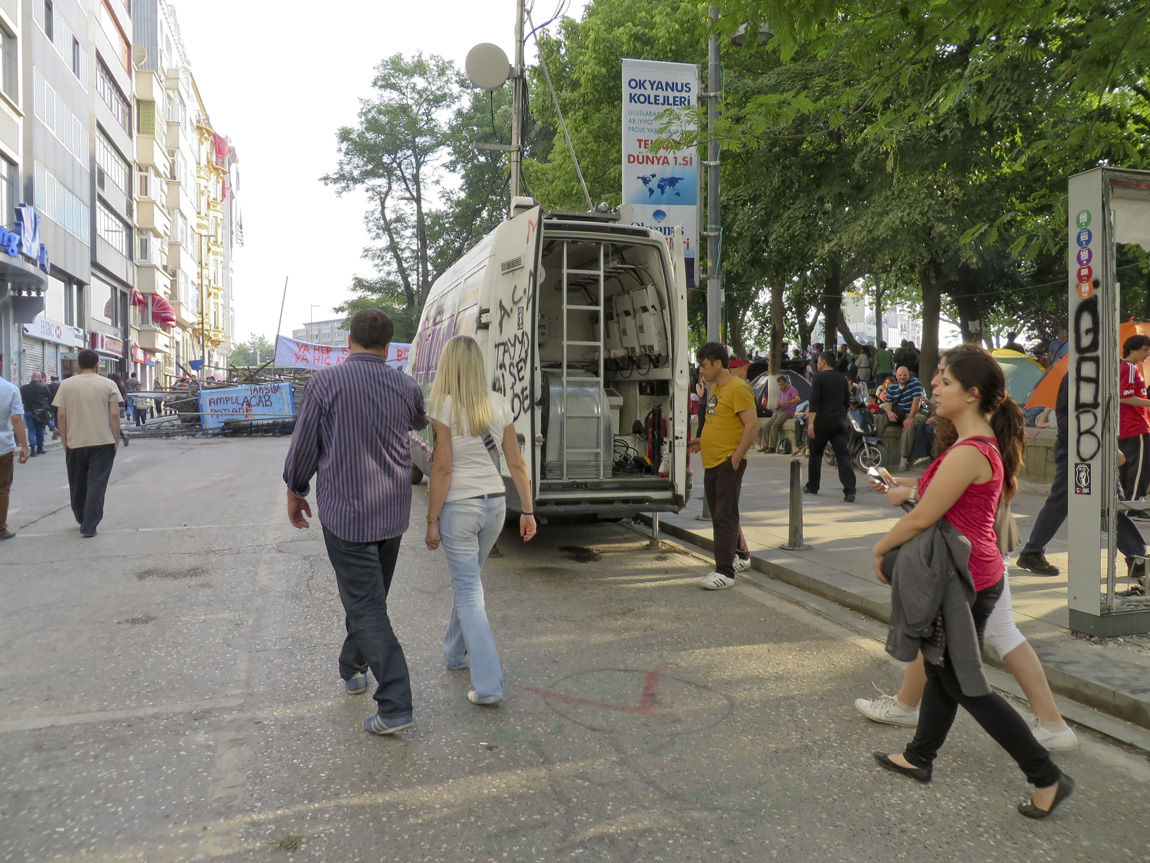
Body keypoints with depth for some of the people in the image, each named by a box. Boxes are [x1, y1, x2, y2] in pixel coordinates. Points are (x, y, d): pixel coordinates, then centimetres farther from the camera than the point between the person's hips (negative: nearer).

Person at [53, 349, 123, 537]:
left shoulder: (66, 385, 2)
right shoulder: (108, 384, -1)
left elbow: (61, 415, -1)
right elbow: (114, 414, -6)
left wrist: (64, 442, 7)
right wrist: (116, 441, 1)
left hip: (75, 443, 2)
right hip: (102, 442, -2)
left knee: (77, 485, 17)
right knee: (96, 484, 0)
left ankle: (82, 519, 33)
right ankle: (89, 526, -5)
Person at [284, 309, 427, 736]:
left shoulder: (325, 382, -11)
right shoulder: (405, 387, 1)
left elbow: (303, 445, -5)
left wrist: (295, 493, 11)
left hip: (345, 513, -5)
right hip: (392, 513, 5)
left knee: (366, 605, -3)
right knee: (370, 596, 23)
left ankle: (395, 705, -7)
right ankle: (353, 668, 42)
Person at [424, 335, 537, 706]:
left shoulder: (445, 407, -13)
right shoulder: (500, 405, 2)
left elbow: (442, 469, -14)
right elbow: (516, 463, 3)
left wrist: (432, 520, -7)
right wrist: (527, 511, 9)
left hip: (459, 507, -5)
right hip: (494, 505, 6)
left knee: (468, 590, 1)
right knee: (466, 580, 25)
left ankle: (488, 685, -2)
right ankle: (456, 651, 42)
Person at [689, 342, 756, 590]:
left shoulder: (738, 388, -14)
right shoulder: (715, 388, 15)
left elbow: (752, 425, -19)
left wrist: (736, 457, -19)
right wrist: (703, 441, 13)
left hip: (728, 464, -10)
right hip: (711, 463, 10)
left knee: (724, 517, -8)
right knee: (720, 515, 18)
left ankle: (725, 572, -4)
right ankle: (741, 556, 35)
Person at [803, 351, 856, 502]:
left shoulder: (819, 377, -5)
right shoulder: (842, 379, 12)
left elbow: (814, 402, -14)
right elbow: (847, 402, 18)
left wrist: (811, 422, -18)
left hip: (822, 422, -4)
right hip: (839, 423, 4)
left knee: (815, 454, 13)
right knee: (843, 456, -3)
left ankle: (812, 486, 23)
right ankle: (849, 491, -15)